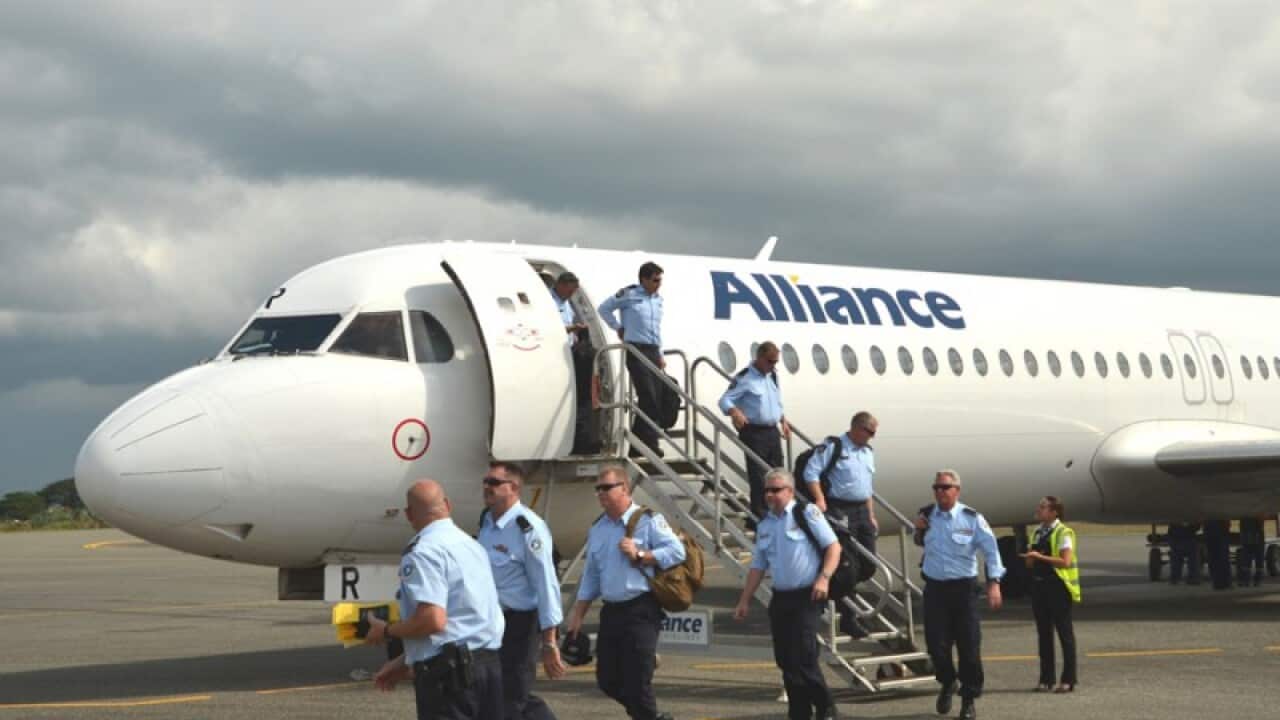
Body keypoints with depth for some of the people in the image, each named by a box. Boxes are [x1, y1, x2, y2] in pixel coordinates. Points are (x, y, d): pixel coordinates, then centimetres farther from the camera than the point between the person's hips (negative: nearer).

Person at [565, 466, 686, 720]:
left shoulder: (648, 520, -6)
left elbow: (676, 552, -14)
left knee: (636, 680, -7)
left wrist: (639, 555, -18)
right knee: (607, 679, 10)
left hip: (641, 611, -7)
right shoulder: (597, 530, 14)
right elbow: (590, 576, 18)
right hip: (611, 611, 7)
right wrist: (577, 616, 15)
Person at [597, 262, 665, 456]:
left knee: (654, 399, 4)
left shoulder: (658, 299, 15)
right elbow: (604, 309, 5)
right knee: (648, 398, -15)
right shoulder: (629, 294, -4)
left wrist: (660, 354, 17)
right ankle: (650, 444, -14)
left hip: (653, 352, 7)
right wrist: (619, 328, 3)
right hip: (636, 350, -7)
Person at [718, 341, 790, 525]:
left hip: (772, 432, 8)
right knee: (758, 477, -9)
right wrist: (735, 412, -35)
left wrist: (783, 421, 18)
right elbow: (725, 400, -16)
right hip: (754, 433, -8)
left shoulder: (773, 376, 12)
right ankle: (759, 517, -4)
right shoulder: (745, 378, -12)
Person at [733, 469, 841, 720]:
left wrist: (824, 578, -21)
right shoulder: (765, 525, 13)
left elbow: (833, 546, -8)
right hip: (780, 598, 6)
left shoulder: (807, 513, -6)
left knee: (803, 657, -11)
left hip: (805, 596, -6)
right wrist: (745, 600, 15)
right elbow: (758, 565, 18)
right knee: (785, 659, 6)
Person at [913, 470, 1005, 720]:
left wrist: (993, 583, -19)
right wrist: (919, 531, -1)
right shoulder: (926, 515, 4)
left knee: (969, 645, -2)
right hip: (934, 587, 3)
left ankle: (969, 699, 12)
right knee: (936, 643, 0)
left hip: (963, 588, -3)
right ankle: (947, 683, 30)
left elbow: (990, 549, -9)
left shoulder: (972, 518, -8)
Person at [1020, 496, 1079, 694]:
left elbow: (1066, 561, -19)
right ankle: (1046, 679, 15)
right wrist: (1030, 559, -1)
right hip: (1039, 586, 8)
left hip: (1058, 587, -8)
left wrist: (1040, 557, -21)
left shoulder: (1063, 533, -9)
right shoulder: (1037, 533, 14)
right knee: (1044, 634, 10)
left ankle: (1068, 680, 4)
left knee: (1065, 633, 0)